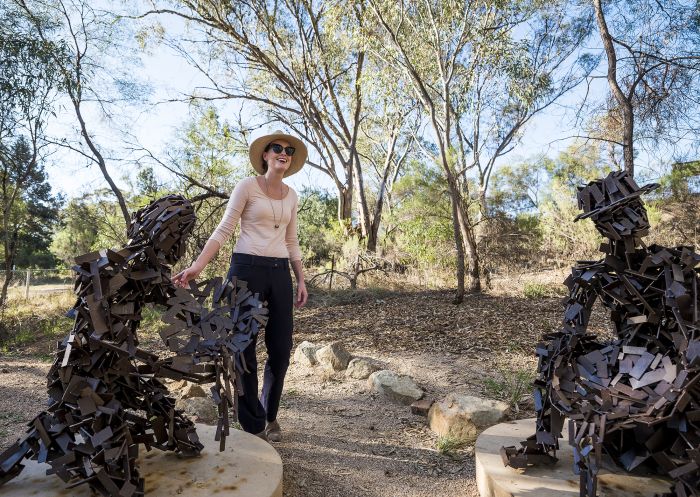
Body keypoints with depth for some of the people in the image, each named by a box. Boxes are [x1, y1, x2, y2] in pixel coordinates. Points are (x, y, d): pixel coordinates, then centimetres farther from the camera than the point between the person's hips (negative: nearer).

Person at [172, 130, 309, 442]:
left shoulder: (291, 196, 14)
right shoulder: (247, 187, -2)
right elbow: (223, 231, -5)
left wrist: (301, 281, 12)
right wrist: (197, 267, -17)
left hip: (280, 274, 5)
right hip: (247, 269, -5)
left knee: (281, 349, 6)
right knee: (245, 348, 2)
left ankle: (270, 414, 28)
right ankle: (254, 425, 17)